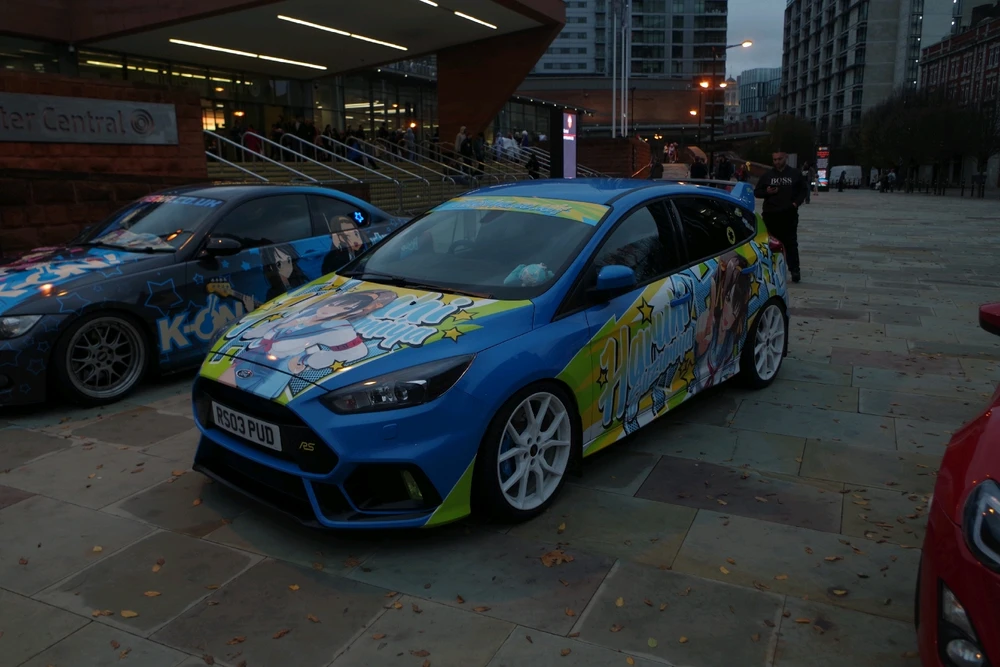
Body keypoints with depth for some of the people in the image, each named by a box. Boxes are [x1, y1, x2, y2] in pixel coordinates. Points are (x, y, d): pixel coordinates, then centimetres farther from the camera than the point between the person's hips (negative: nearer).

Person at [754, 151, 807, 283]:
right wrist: (766, 192, -11)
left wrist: (796, 203, -4)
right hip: (770, 215, 1)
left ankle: (794, 270, 2)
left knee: (791, 243, 0)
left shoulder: (795, 174, 5)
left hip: (789, 214, -1)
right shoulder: (767, 175, 7)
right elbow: (756, 192, 10)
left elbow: (803, 190, 12)